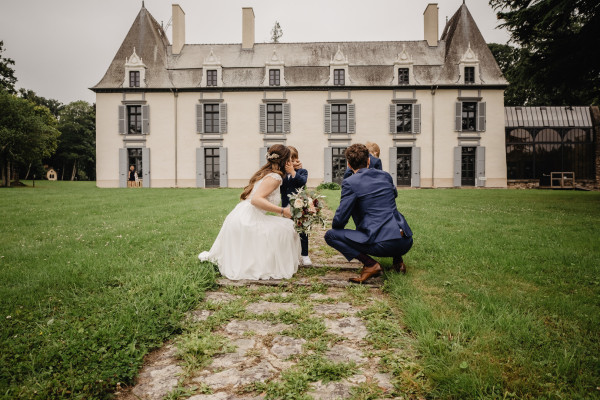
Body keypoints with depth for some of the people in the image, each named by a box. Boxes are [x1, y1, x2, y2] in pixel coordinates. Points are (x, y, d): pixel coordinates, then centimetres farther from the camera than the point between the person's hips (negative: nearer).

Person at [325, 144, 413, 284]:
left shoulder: (350, 183, -5)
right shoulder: (385, 175, 13)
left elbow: (340, 219, -5)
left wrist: (335, 227, 17)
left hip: (381, 244, -6)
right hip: (406, 242, 7)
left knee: (330, 235, 3)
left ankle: (370, 264, -5)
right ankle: (398, 261, 22)